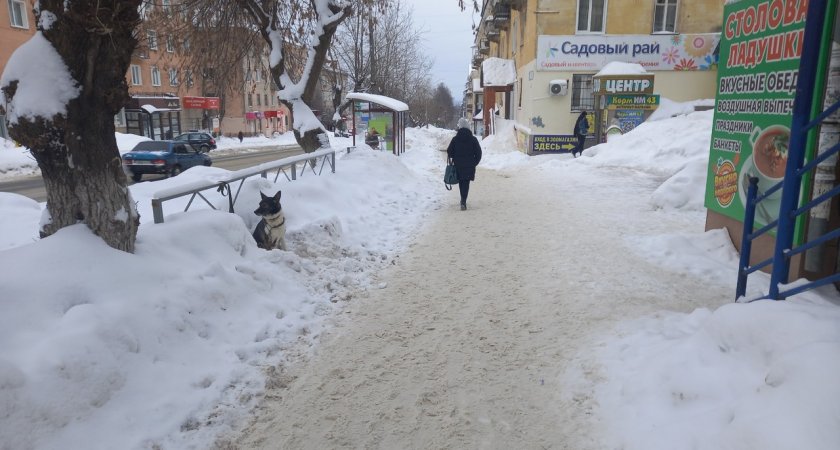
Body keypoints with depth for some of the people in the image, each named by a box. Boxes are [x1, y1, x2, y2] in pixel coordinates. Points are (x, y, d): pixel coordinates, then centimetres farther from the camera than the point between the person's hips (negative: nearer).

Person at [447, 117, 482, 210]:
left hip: (458, 165, 1)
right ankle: (463, 201, -12)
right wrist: (474, 163, 9)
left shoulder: (455, 139, -3)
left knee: (461, 182, 16)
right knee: (466, 183, 1)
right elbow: (478, 153, -2)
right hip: (469, 166, -1)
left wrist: (454, 160, 16)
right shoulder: (473, 139, -3)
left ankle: (463, 200, 26)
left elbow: (449, 152, -1)